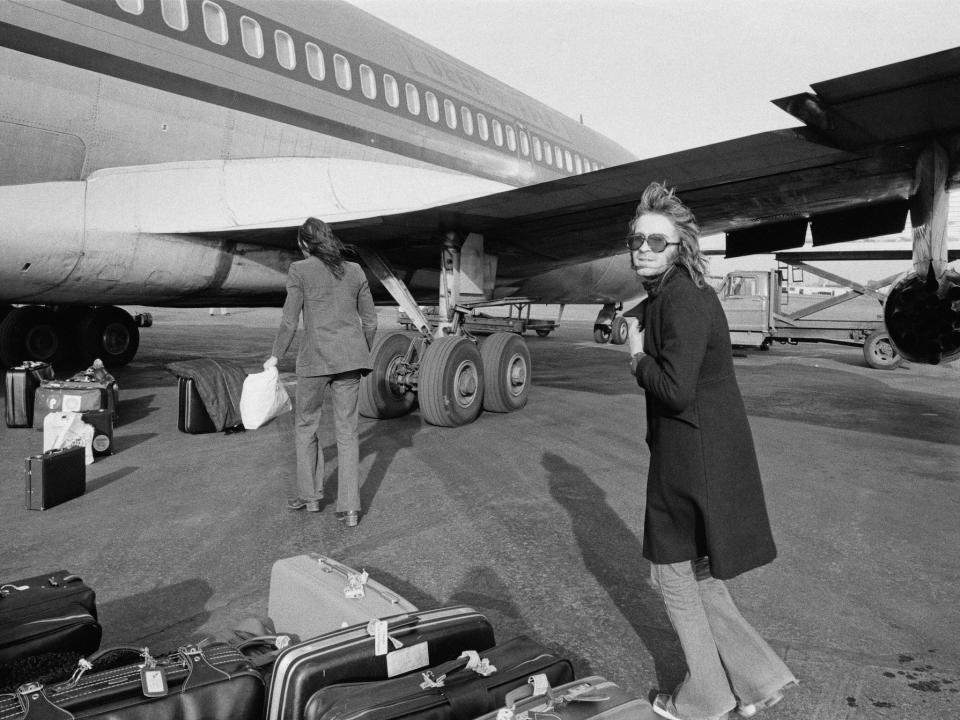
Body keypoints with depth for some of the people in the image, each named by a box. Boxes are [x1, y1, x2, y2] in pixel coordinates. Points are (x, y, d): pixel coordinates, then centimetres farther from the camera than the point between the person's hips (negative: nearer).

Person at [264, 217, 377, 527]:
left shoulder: (299, 270, -3)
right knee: (347, 431, 7)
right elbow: (370, 321, 10)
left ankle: (310, 495, 25)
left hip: (316, 356, -3)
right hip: (350, 356, 4)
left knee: (306, 424, 18)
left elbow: (290, 322, -5)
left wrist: (275, 357, 9)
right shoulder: (355, 271, 9)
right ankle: (350, 508, 2)